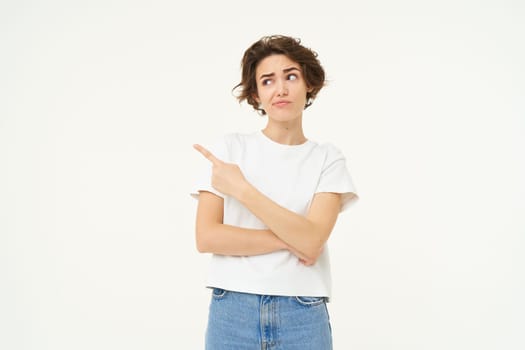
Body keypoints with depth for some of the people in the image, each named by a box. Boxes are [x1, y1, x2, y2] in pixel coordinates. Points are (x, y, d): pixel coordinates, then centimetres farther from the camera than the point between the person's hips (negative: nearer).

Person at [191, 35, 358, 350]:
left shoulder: (328, 158, 0)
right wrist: (290, 239, -10)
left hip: (303, 316, 0)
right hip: (232, 312, 1)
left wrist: (241, 188, -13)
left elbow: (311, 241, -13)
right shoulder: (231, 148, 1)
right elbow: (207, 237, -6)